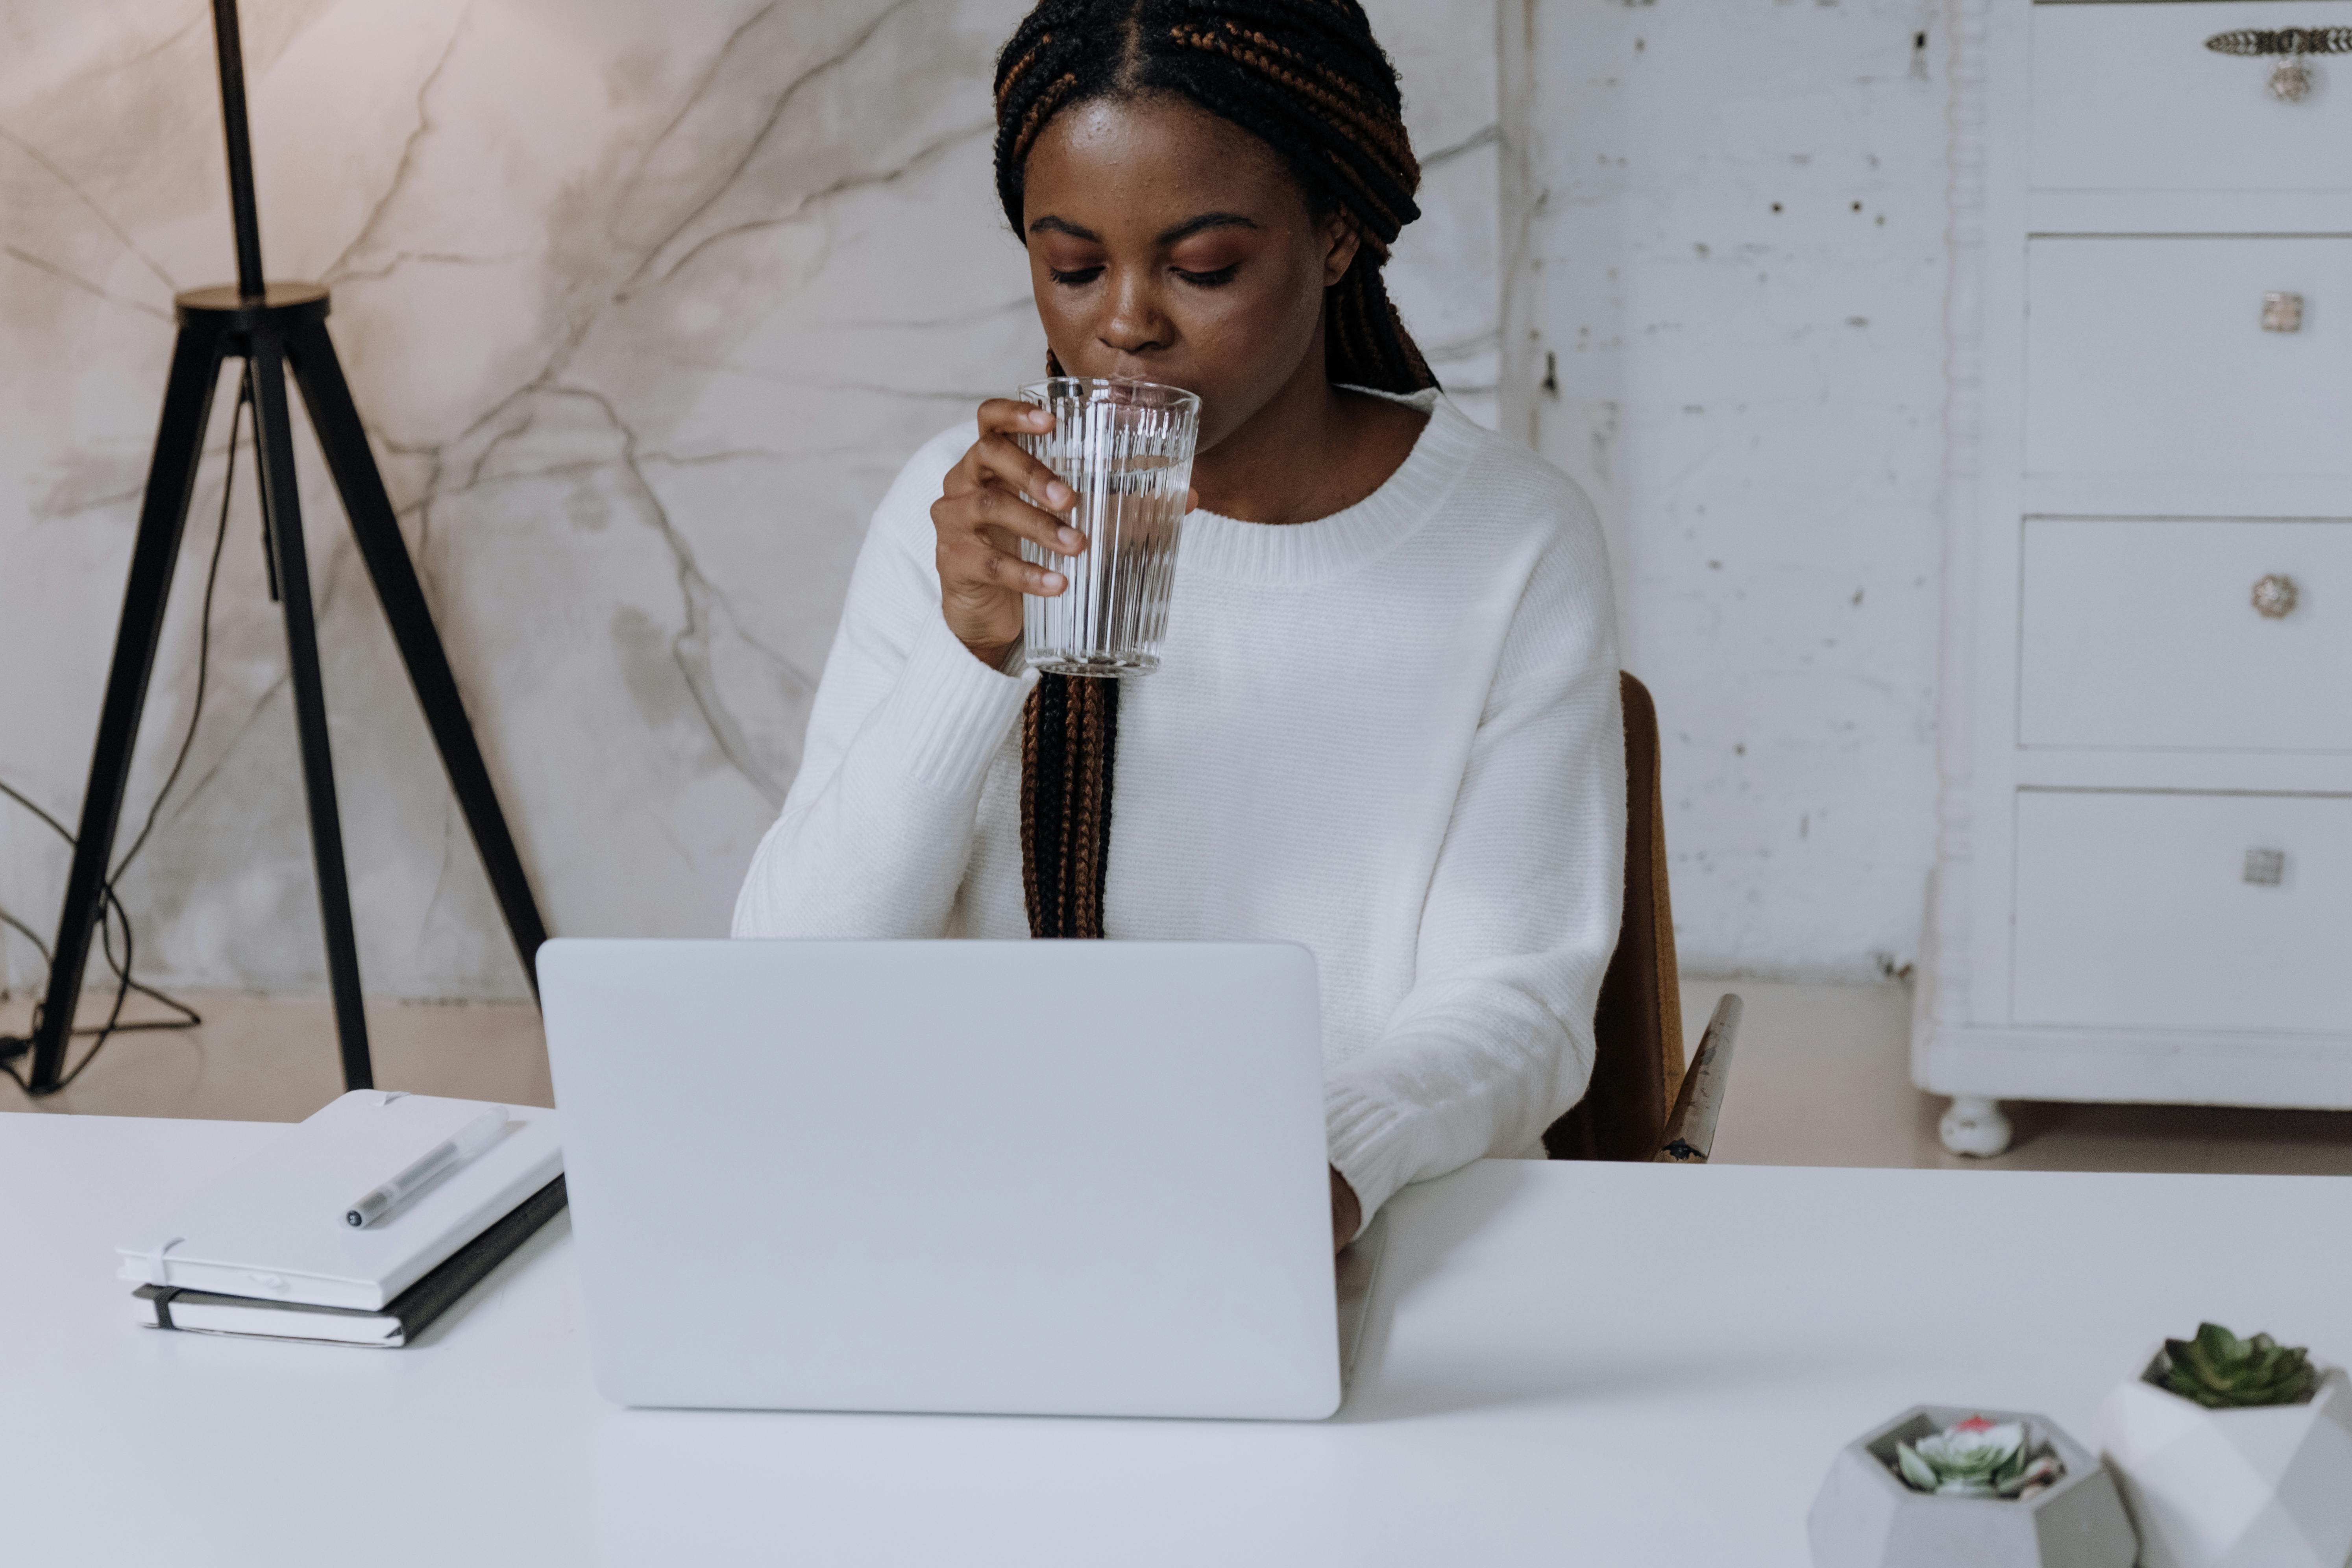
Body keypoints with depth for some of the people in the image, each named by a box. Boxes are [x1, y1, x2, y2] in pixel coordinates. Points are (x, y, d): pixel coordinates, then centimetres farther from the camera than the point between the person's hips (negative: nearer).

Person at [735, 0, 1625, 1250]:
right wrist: (970, 657, -22)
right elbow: (792, 991, -7)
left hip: (1389, 1231, 0)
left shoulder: (1517, 547, -5)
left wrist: (1336, 1158, -30)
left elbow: (1513, 1006, -8)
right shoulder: (968, 512, -1)